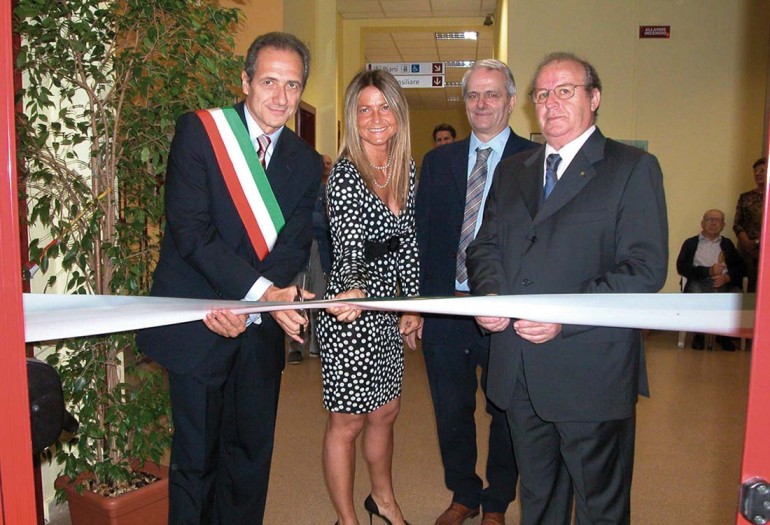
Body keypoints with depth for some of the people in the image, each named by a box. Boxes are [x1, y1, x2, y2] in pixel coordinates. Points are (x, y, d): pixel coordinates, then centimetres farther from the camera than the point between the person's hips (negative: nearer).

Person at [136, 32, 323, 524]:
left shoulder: (307, 163, 7)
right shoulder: (199, 131, -5)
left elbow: (295, 246, -2)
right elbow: (189, 229, -15)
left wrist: (247, 308, -18)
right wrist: (261, 292, -24)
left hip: (260, 329, 4)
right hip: (197, 322, -3)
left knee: (253, 452, 13)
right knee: (197, 455, 7)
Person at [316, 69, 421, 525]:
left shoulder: (406, 168, 4)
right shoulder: (345, 174, -17)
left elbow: (407, 242, 9)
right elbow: (348, 251, -25)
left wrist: (413, 304, 9)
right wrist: (354, 293, -45)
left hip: (388, 310, 7)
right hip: (350, 314, -7)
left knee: (386, 412, 21)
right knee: (348, 423, 8)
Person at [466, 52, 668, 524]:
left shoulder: (633, 168, -4)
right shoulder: (512, 170, 15)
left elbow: (646, 269, -12)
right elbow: (485, 245, 15)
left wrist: (565, 317, -21)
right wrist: (489, 292, -6)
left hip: (591, 372, -5)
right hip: (518, 373, 5)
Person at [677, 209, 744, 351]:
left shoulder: (727, 244, 24)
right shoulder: (691, 243, 15)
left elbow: (739, 267, 11)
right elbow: (681, 268, 0)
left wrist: (727, 277, -12)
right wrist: (708, 271, -13)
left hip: (724, 283, 2)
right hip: (700, 282, -2)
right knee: (694, 292, -35)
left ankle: (724, 335, -4)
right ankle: (699, 334, -9)